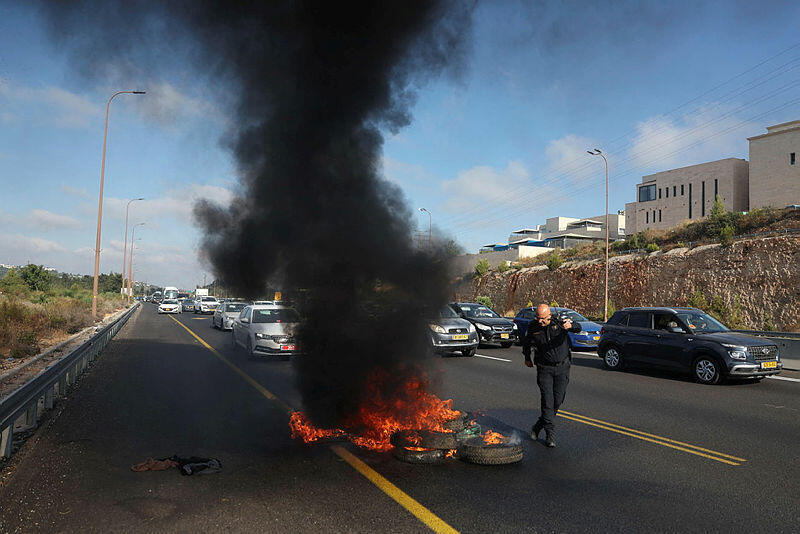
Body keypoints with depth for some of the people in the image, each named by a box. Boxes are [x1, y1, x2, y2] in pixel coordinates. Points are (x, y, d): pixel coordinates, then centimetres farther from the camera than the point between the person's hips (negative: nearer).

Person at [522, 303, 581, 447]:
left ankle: (538, 426, 24)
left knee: (558, 401, 4)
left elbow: (578, 328, -24)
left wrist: (570, 325, -46)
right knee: (547, 401, -9)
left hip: (562, 367, 1)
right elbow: (526, 341, 13)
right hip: (544, 368, 0)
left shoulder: (559, 321, -11)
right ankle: (550, 434, -2)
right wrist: (527, 358, 21)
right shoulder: (533, 327, -6)